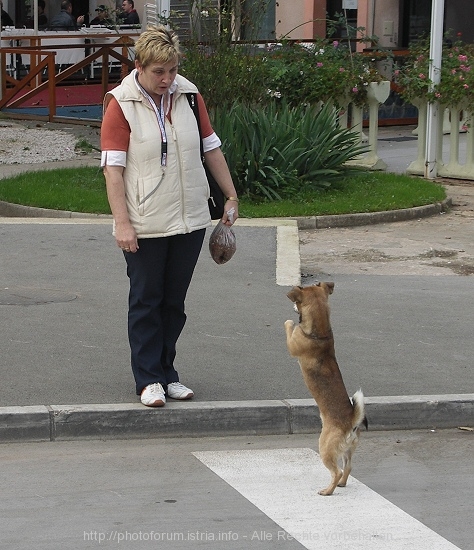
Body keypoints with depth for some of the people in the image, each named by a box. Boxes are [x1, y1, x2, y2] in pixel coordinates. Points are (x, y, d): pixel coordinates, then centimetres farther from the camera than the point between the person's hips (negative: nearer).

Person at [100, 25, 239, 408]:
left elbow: (211, 148, 15)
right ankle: (149, 380, 9)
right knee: (146, 302, 2)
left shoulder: (188, 95, 5)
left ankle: (167, 373, 21)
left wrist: (231, 195, 16)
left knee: (174, 302, 11)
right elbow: (113, 168, -12)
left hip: (190, 220, 4)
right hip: (145, 226, -4)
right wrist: (122, 223, -17)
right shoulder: (121, 104, -9)